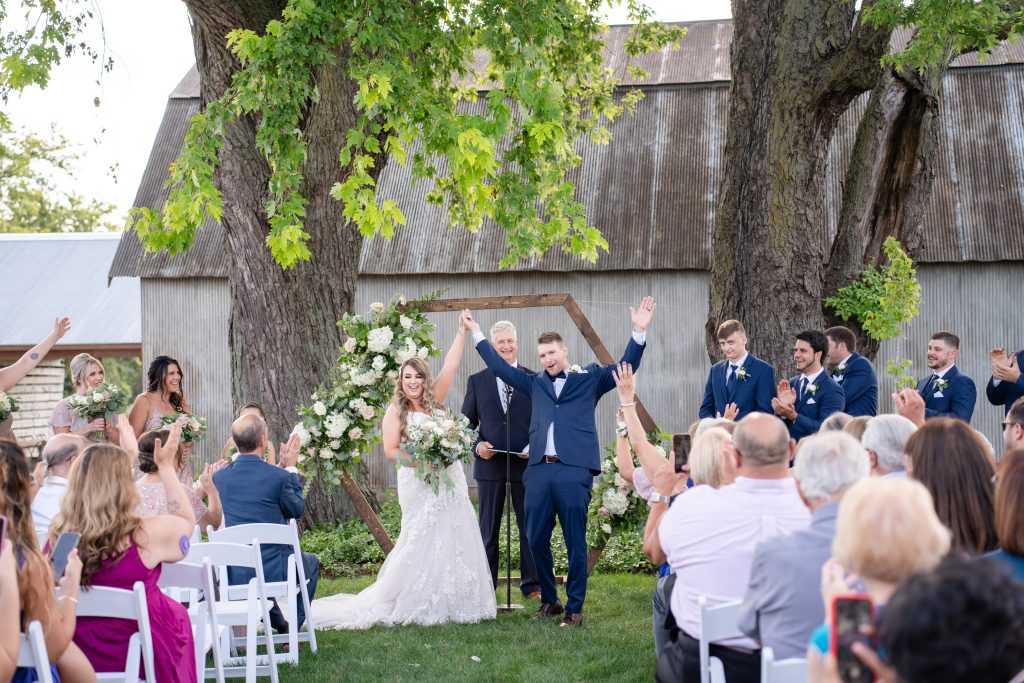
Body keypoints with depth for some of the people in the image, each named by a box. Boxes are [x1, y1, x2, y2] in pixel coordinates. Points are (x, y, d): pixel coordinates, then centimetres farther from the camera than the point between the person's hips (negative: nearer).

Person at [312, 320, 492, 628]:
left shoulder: (434, 400, 9)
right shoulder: (396, 410, -3)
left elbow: (451, 366, 5)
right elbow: (391, 450, -7)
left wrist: (463, 331, 1)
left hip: (450, 481, 5)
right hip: (418, 484, -5)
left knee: (453, 541, 3)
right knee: (421, 542, -5)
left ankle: (450, 602, 10)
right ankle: (420, 605, 2)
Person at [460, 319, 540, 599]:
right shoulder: (477, 381, 7)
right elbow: (467, 421, 8)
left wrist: (534, 447, -11)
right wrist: (477, 445, -10)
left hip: (526, 462, -1)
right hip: (489, 462, 1)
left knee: (529, 525, 4)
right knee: (488, 527, 7)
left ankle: (532, 584, 11)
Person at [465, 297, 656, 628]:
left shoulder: (590, 378, 10)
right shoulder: (536, 383, 19)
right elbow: (501, 367, 23)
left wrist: (639, 332, -9)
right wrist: (477, 334, 24)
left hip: (574, 471, -4)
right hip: (539, 470, 4)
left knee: (575, 542, -1)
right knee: (536, 540, 6)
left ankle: (574, 608, 7)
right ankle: (549, 600, 21)